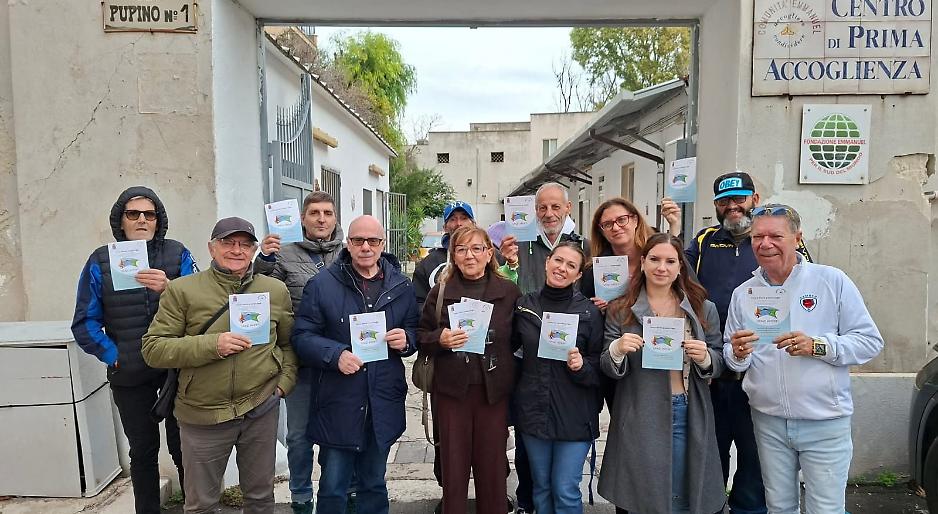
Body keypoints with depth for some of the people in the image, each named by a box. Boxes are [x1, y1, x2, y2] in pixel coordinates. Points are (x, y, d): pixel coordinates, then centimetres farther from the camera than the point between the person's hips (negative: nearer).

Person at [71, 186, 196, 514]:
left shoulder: (178, 255, -2)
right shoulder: (100, 262, 0)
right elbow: (85, 323, 1)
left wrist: (169, 289, -29)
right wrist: (112, 355, -10)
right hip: (129, 376, 1)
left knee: (183, 447, 9)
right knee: (143, 452, 15)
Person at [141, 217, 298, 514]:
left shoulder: (276, 290, 3)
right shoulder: (182, 290, -5)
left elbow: (289, 342, 12)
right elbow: (153, 348, -8)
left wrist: (285, 382, -2)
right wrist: (212, 344, -20)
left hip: (261, 410, 2)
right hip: (202, 414, -1)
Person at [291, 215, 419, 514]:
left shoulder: (402, 286, 5)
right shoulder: (322, 284, -5)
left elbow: (416, 330, 12)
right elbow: (302, 335, -6)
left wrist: (406, 340, -11)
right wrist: (335, 354, -21)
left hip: (383, 407, 3)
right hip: (337, 405, -3)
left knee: (374, 485, 20)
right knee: (333, 489, 9)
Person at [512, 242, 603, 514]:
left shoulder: (589, 311, -7)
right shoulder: (525, 305, 1)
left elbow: (600, 365, -3)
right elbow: (512, 348, 15)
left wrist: (582, 366, -21)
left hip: (574, 414, -3)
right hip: (533, 410, 3)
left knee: (566, 491, 2)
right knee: (541, 487, 17)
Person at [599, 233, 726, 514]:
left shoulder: (703, 309, 4)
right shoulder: (620, 310, 0)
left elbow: (719, 364, 9)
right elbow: (607, 369, 1)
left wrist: (704, 358, -13)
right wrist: (616, 350, -20)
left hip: (689, 417, 2)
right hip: (640, 420, -1)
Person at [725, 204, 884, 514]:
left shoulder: (832, 281, -5)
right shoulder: (743, 293, 4)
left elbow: (870, 341, -6)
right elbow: (732, 360, 8)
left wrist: (817, 346, -20)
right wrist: (738, 353, -15)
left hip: (825, 421, -3)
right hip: (768, 421, 3)